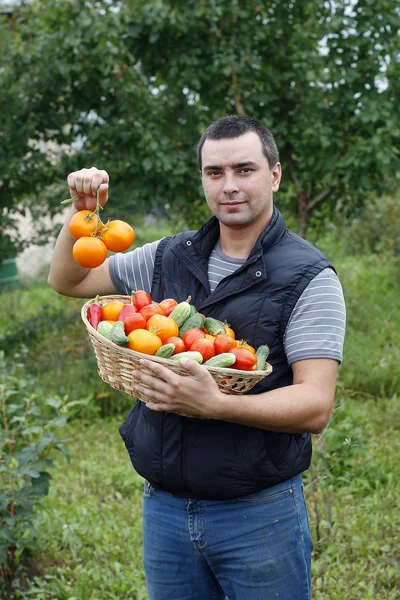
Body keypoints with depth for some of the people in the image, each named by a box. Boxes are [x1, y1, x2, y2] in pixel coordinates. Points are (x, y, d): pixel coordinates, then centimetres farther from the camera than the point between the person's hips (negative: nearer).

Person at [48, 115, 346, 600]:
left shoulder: (308, 277, -10)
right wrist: (84, 211, 0)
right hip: (164, 507, 5)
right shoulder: (168, 257, 6)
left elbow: (314, 406, -18)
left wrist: (213, 405, -32)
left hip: (260, 513, -4)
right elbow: (67, 280, 17)